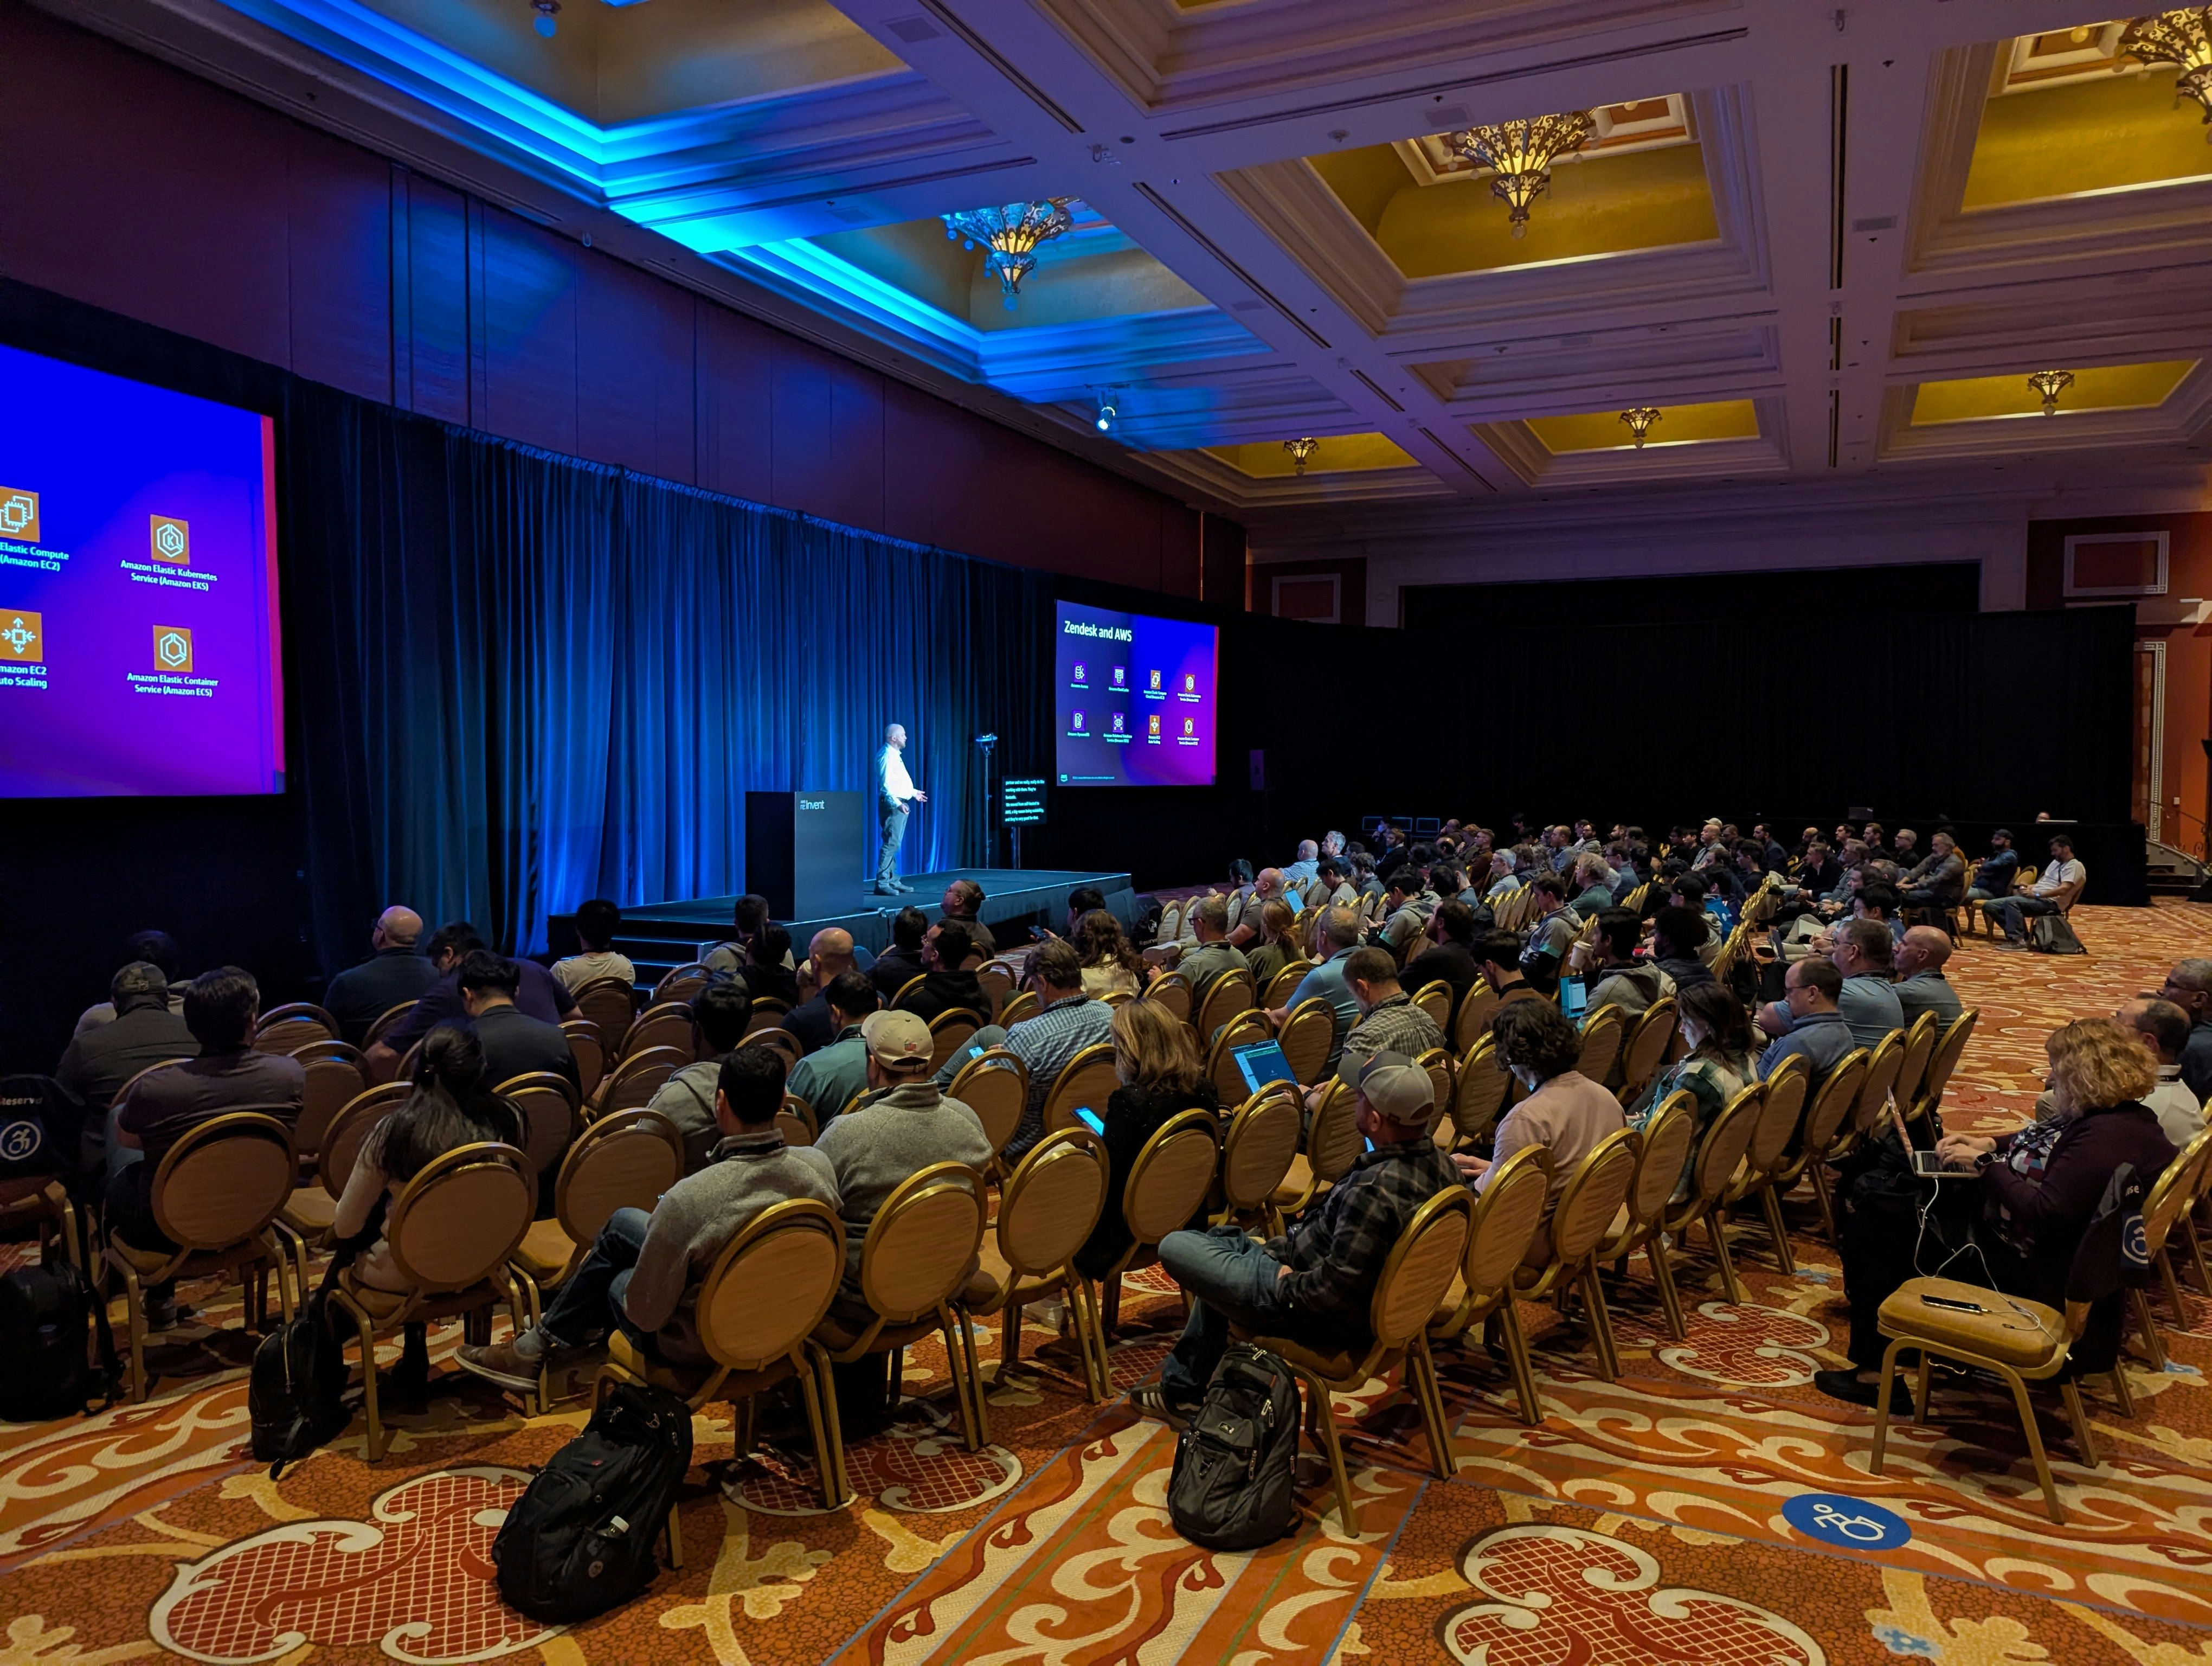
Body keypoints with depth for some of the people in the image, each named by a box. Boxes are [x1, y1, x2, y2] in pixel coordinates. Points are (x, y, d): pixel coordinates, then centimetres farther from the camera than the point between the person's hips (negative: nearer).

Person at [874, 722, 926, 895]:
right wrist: (896, 803, -34)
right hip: (892, 805, -11)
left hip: (900, 804, 11)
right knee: (891, 844, -13)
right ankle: (882, 884, -14)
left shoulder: (895, 755, 18)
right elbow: (886, 784, -23)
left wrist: (913, 792, 35)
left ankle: (893, 881, 22)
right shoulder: (887, 756, -14)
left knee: (894, 845, 15)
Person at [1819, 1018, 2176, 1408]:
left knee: (1867, 1229, -7)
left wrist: (1984, 1163, -22)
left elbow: (2043, 1212, -34)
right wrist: (1987, 1143, 4)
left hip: (2025, 1268, -11)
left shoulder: (2105, 1137, -30)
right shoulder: (2119, 1114, 2)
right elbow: (2041, 1142, 19)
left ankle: (1874, 1369, 3)